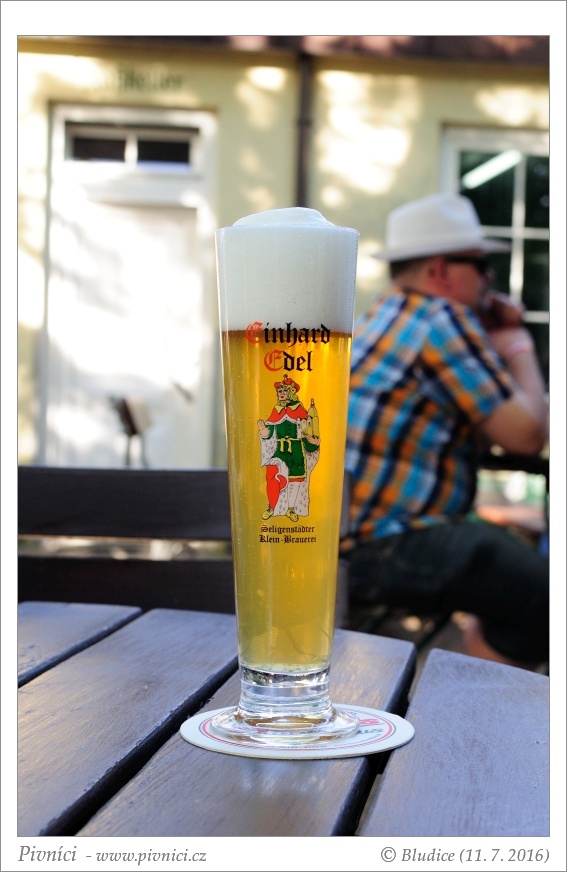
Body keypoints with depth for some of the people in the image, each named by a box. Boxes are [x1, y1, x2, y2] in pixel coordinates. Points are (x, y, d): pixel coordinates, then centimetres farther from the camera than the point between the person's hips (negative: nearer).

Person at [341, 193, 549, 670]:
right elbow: (526, 434, -11)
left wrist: (498, 341, 15)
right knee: (540, 591, -17)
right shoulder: (445, 321, -10)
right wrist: (519, 349, 4)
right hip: (380, 545, -11)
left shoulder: (387, 316, 20)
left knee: (514, 557, 21)